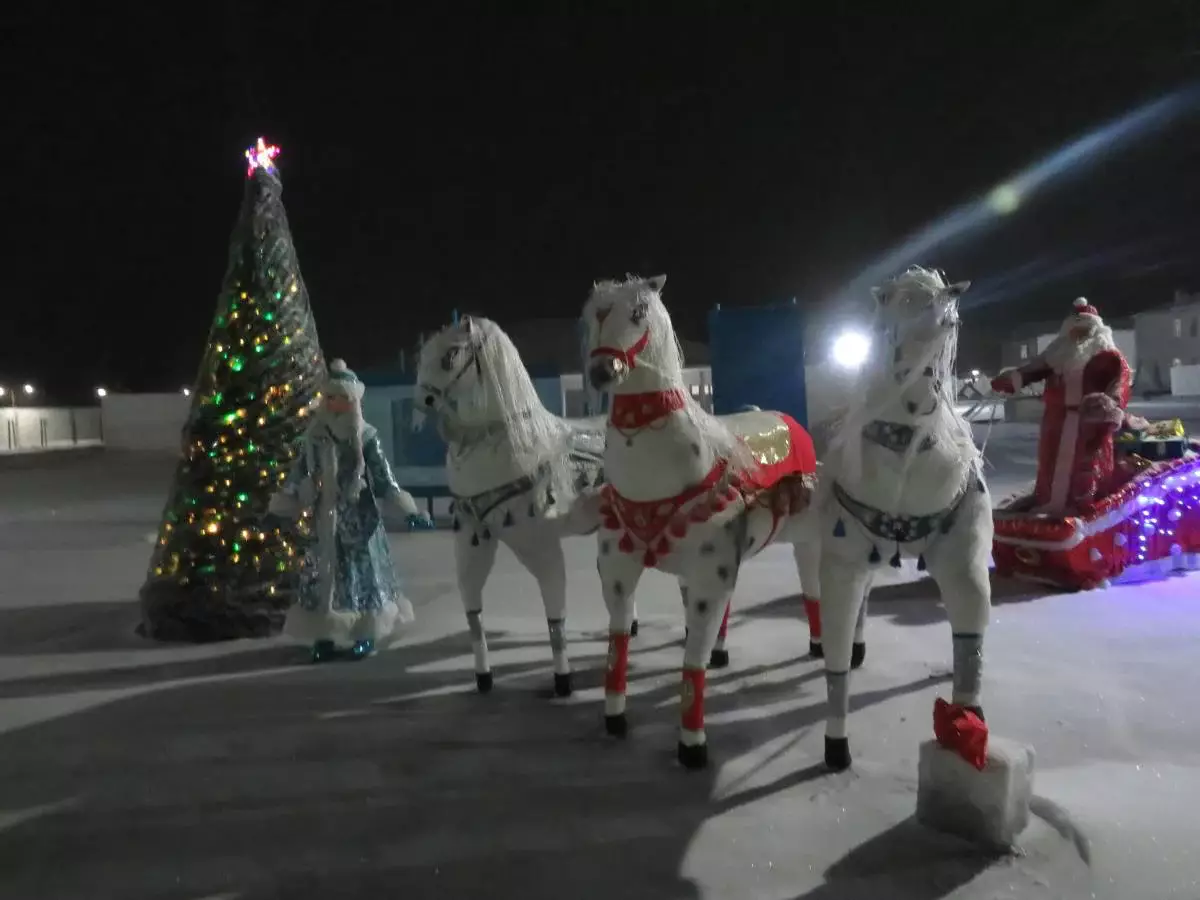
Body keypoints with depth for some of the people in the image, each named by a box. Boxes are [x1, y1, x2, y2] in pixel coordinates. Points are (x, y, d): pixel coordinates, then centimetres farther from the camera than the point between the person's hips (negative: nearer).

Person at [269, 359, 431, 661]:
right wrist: (274, 509, 10)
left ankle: (366, 634, 15)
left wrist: (410, 510, -14)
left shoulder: (365, 438, -7)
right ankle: (325, 636, 17)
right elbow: (297, 477, 9)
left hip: (359, 519, -3)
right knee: (322, 573, 6)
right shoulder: (315, 437, 2)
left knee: (362, 572, 2)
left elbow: (385, 481, -8)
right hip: (325, 520, 3)